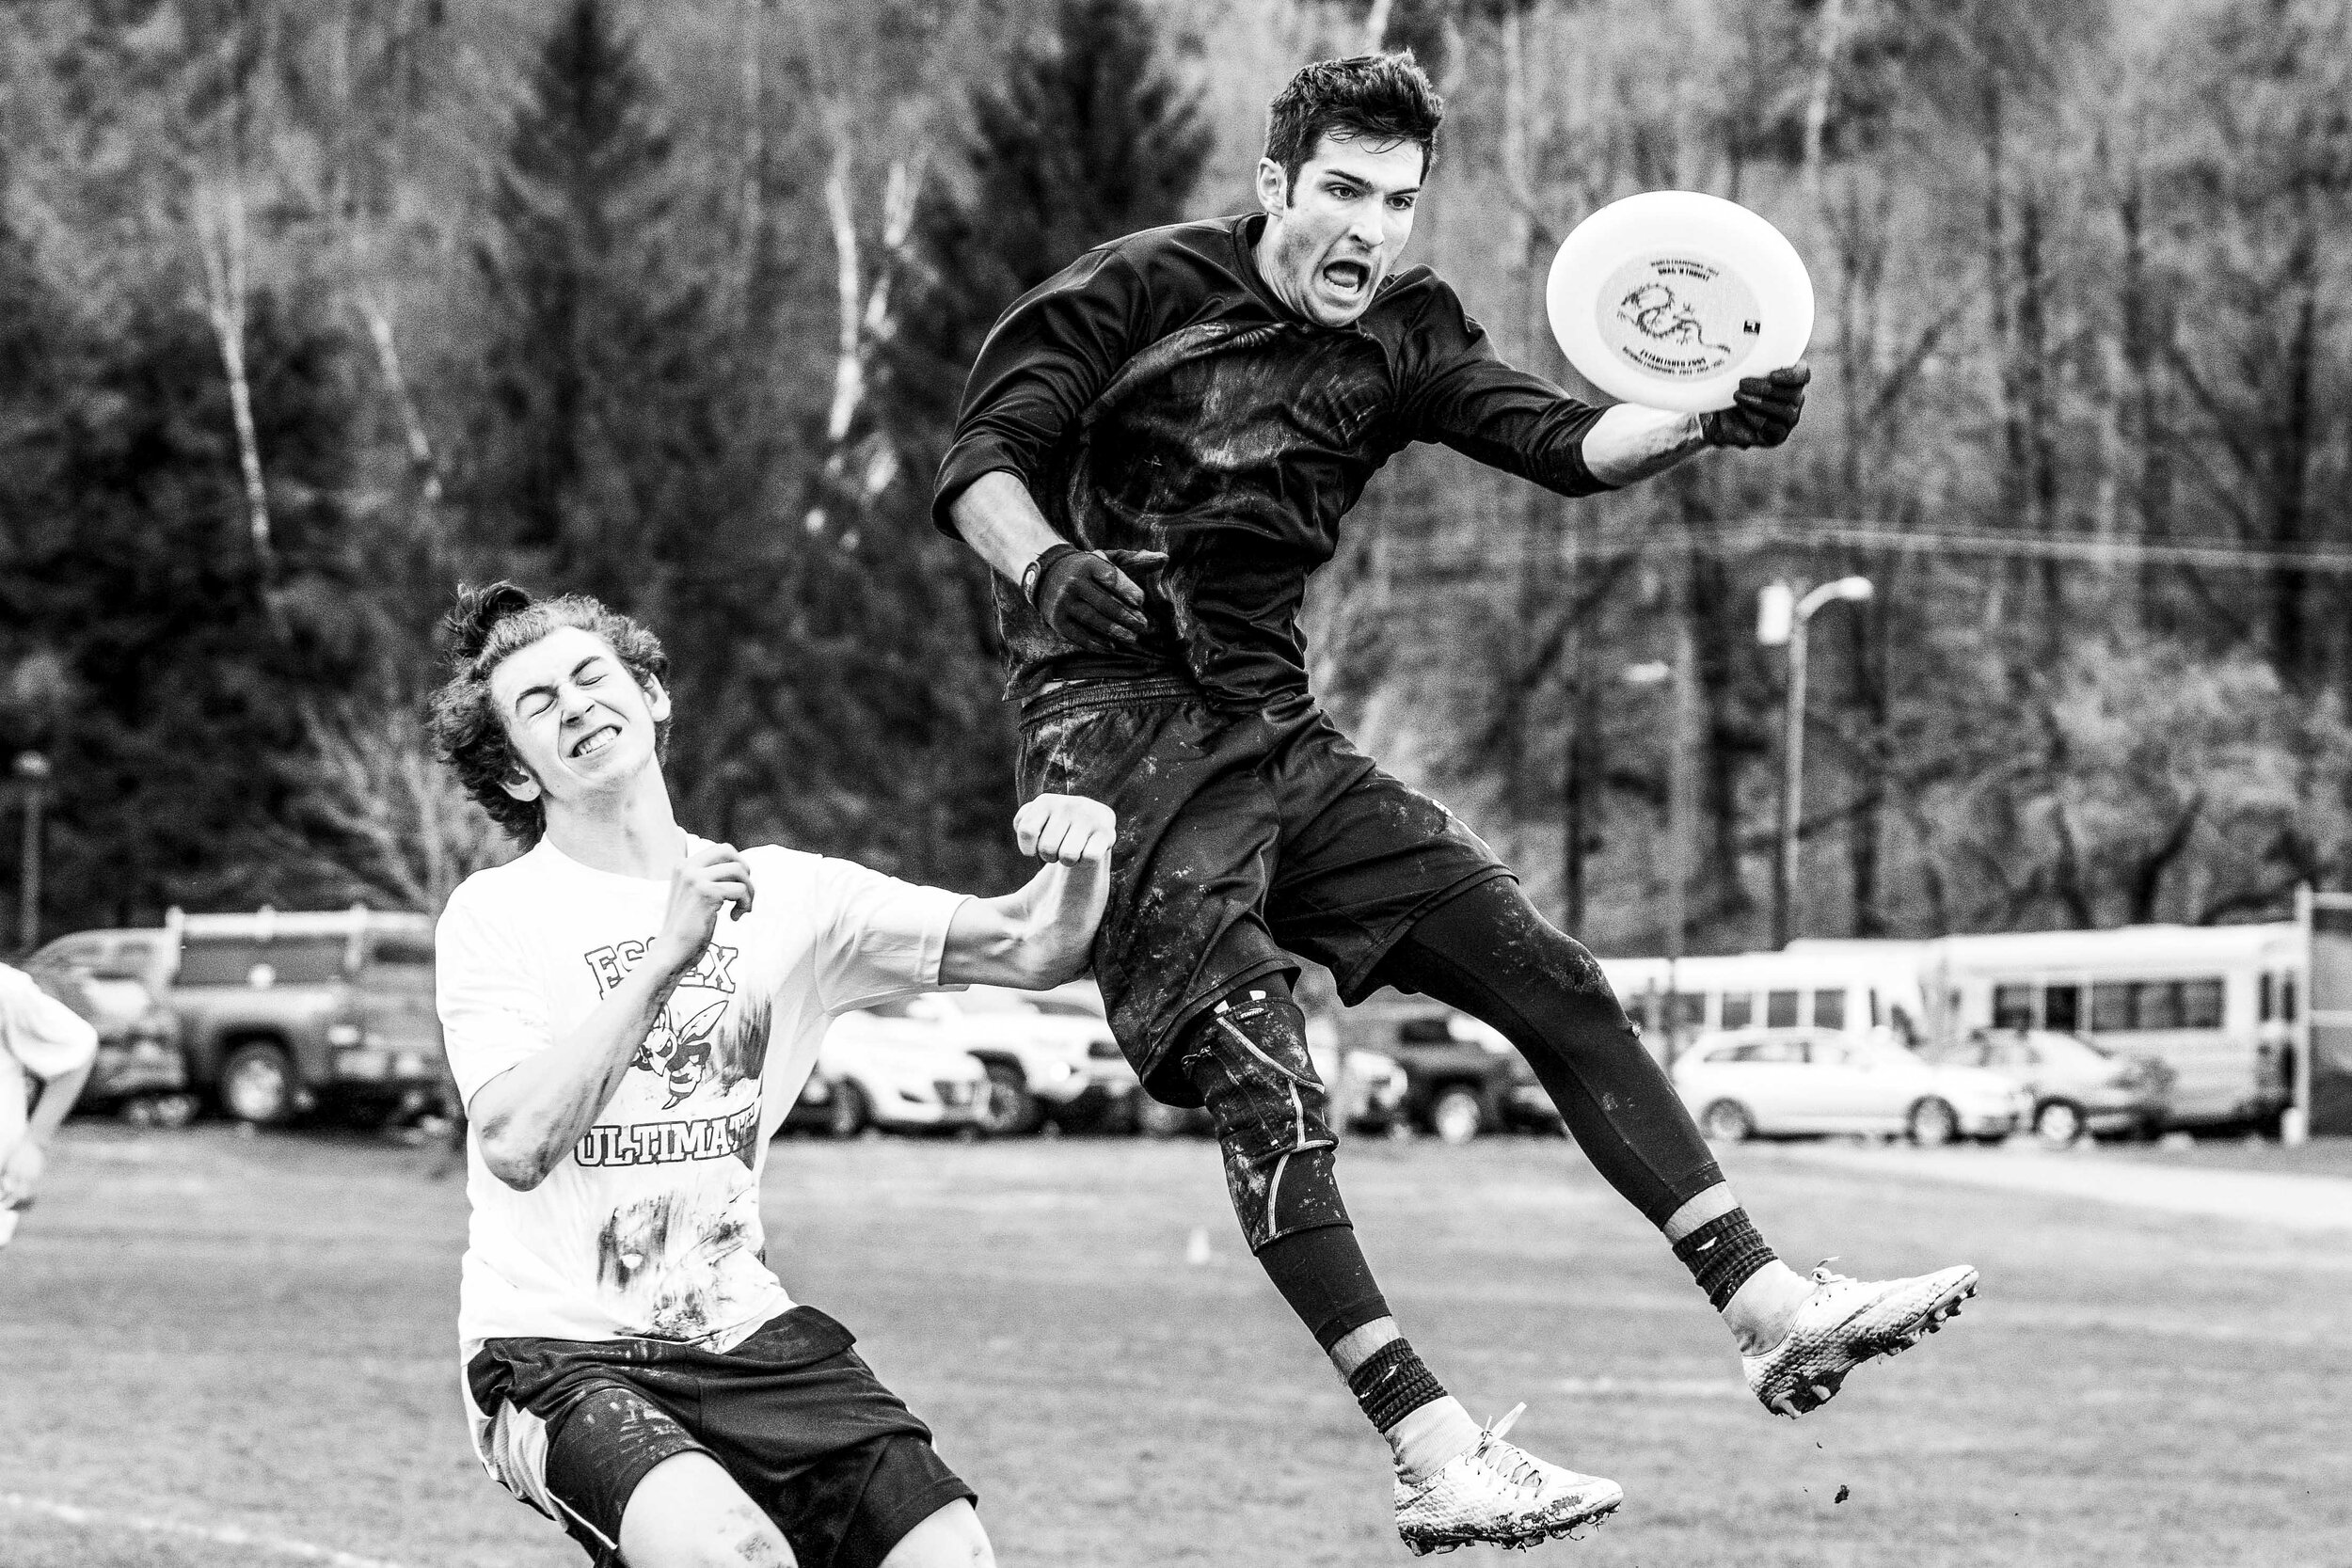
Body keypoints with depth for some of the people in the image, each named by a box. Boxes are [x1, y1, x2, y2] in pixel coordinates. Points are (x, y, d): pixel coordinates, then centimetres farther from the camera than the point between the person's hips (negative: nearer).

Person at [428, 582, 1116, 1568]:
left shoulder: (786, 895, 8)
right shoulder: (495, 915, -2)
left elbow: (1033, 949, 3)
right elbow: (516, 1145, -17)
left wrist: (1077, 862, -19)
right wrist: (668, 955, -20)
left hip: (744, 1335, 4)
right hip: (556, 1354, -4)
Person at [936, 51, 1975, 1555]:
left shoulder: (1399, 336, 8)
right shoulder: (1137, 293, -6)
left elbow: (1563, 440, -5)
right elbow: (981, 462, -11)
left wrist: (1705, 419, -24)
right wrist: (1045, 565, -33)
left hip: (1275, 737, 7)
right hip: (1119, 728, -7)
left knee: (1553, 981, 1)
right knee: (1259, 1075, -19)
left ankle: (1769, 1311, 4)